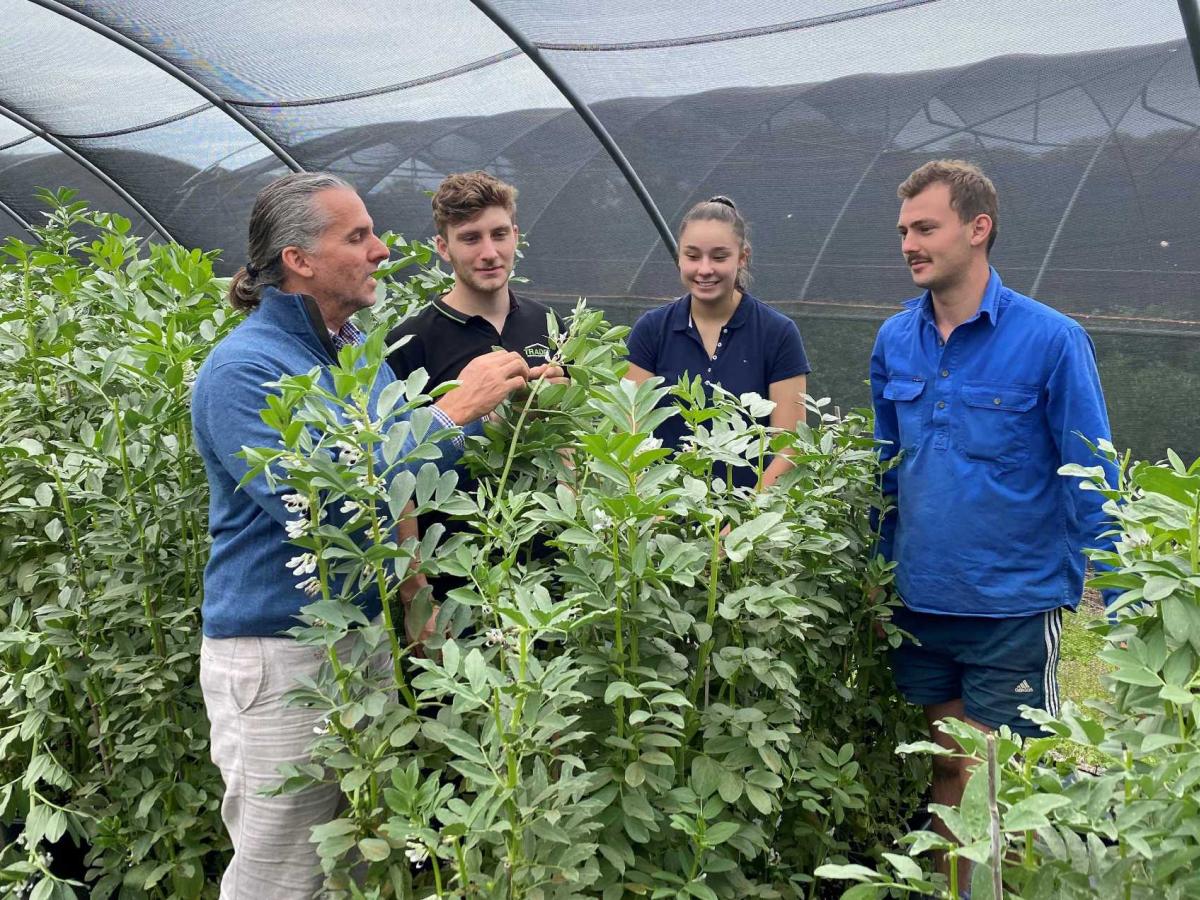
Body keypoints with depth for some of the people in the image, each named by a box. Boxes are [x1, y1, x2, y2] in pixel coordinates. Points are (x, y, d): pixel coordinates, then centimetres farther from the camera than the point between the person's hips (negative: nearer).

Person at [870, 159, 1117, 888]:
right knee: (950, 769, 19)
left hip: (1014, 607, -4)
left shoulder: (1050, 340, -12)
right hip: (920, 604, 5)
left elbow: (1090, 484, -9)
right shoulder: (895, 341, 2)